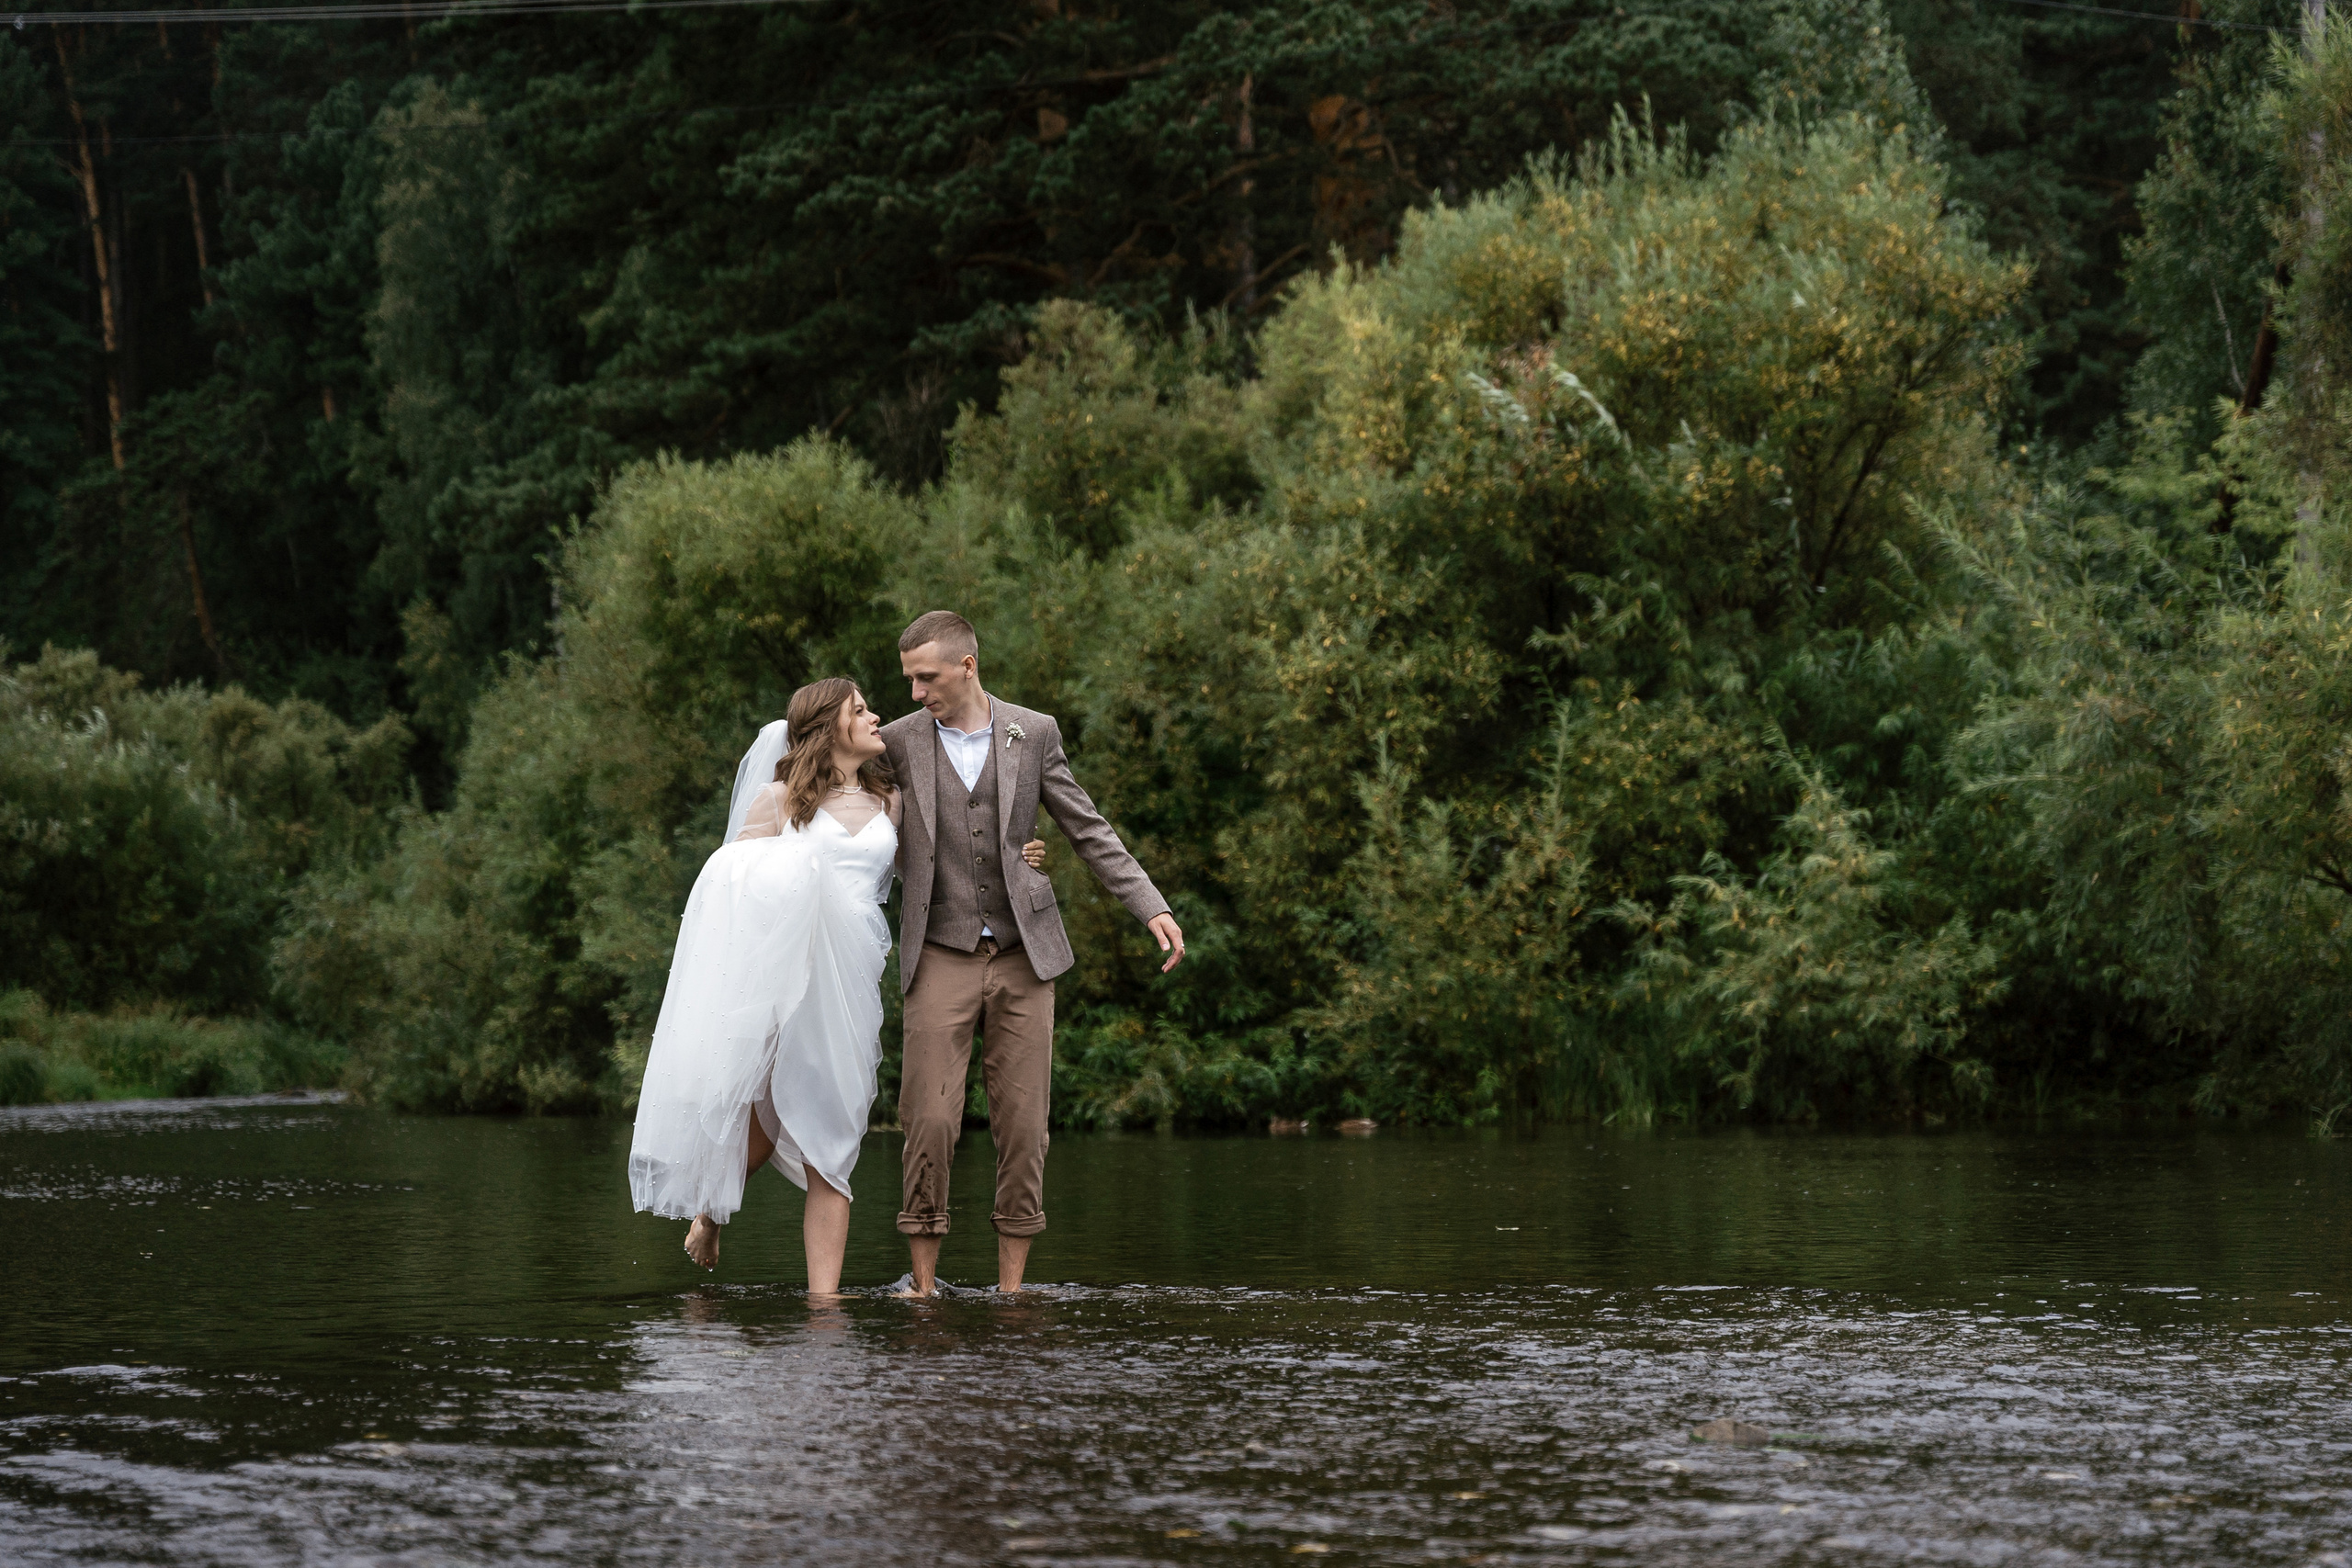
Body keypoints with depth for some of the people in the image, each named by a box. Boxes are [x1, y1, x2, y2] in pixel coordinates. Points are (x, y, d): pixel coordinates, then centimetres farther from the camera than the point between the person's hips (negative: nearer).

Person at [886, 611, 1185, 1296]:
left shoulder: (1034, 733, 2)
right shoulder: (897, 741, 0)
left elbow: (1088, 831, 6)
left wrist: (1152, 908, 0)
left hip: (1021, 953, 1)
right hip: (940, 957, -1)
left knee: (1023, 1123, 0)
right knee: (930, 1118, -9)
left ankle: (1011, 1285, 7)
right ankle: (923, 1280, 2)